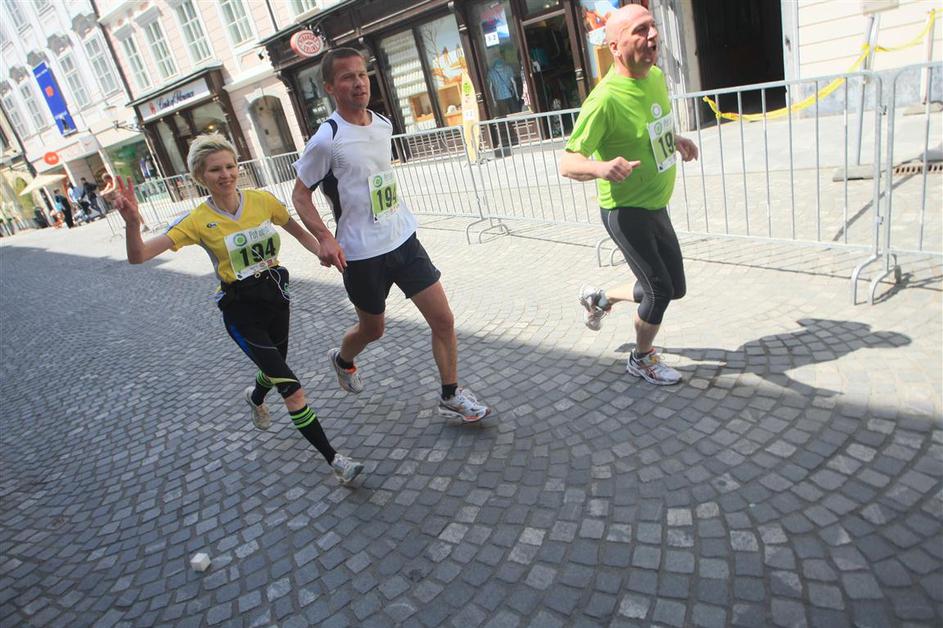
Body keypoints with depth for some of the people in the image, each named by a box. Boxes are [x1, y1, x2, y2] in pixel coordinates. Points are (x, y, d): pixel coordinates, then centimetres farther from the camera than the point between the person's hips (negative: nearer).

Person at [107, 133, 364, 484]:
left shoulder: (262, 200, -6)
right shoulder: (198, 221, -14)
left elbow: (299, 232, 8)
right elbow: (138, 256, -17)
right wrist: (132, 222, -36)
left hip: (275, 293, 4)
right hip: (240, 309, -4)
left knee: (275, 369, 26)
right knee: (292, 390, -11)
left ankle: (255, 398, 63)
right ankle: (333, 459, 1)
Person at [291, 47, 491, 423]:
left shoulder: (384, 125, 4)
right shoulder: (327, 140, -15)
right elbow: (300, 195, -8)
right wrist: (325, 238, -23)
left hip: (404, 239, 5)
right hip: (361, 254, -5)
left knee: (443, 319, 0)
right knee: (372, 329, 14)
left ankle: (451, 396, 18)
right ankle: (342, 359, 50)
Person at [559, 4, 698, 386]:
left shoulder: (656, 77, 3)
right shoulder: (605, 99, -23)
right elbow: (567, 163, -24)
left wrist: (676, 140, 6)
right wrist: (601, 168, -42)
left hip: (656, 207, 8)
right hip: (626, 212, -8)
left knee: (673, 288, 15)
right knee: (660, 290, 1)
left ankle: (600, 299, 36)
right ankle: (642, 360, 28)